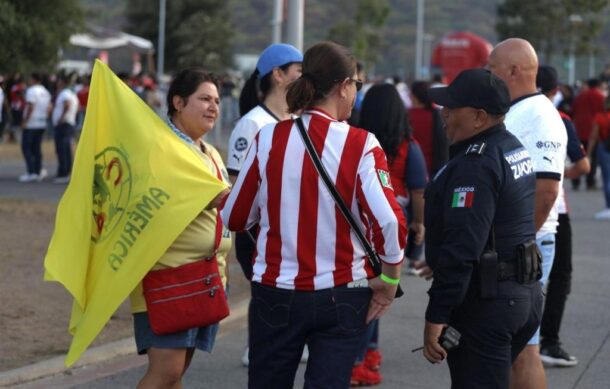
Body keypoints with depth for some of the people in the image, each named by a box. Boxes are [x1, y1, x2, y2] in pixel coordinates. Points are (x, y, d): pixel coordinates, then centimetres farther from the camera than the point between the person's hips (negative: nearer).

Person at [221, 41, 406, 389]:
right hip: (341, 298, -2)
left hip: (276, 293, 2)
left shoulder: (269, 138, -4)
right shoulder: (361, 145, -11)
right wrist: (389, 281, -3)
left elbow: (235, 218, 2)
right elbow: (390, 222, -18)